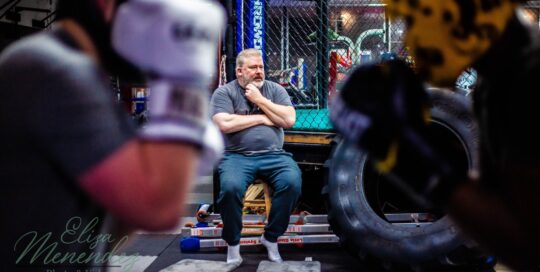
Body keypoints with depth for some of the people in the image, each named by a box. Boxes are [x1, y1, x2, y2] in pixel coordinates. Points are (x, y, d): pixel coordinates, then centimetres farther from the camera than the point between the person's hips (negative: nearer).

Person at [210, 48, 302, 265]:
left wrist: (260, 100, -3)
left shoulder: (275, 89, 14)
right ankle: (232, 243, -6)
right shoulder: (224, 92, 5)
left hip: (273, 155, 2)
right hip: (237, 156, -2)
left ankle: (271, 237, -5)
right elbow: (225, 124, -12)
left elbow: (289, 120, 0)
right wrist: (262, 118, -4)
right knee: (230, 187, -32)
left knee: (292, 183, -27)